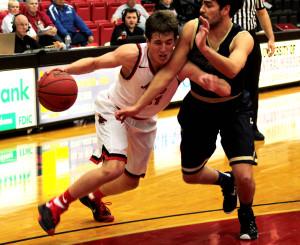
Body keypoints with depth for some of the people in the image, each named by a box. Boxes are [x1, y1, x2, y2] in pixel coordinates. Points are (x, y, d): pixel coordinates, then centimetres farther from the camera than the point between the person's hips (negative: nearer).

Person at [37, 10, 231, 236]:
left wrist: (210, 82, -55)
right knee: (114, 168, -28)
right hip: (114, 111, -5)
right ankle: (56, 206, -13)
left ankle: (93, 197, 49)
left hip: (144, 122, 5)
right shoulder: (133, 54, -33)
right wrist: (66, 69, -36)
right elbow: (95, 63, -18)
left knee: (131, 181, 18)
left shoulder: (182, 65, -27)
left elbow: (226, 90, -32)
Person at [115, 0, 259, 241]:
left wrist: (204, 48, -61)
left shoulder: (242, 38, -25)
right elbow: (169, 71, -13)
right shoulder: (192, 29, -18)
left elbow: (232, 70, -46)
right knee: (191, 175, 13)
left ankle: (246, 216, 19)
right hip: (198, 108, 3)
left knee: (244, 177, -16)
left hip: (233, 110, -3)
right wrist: (137, 106, -14)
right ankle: (225, 181, 48)